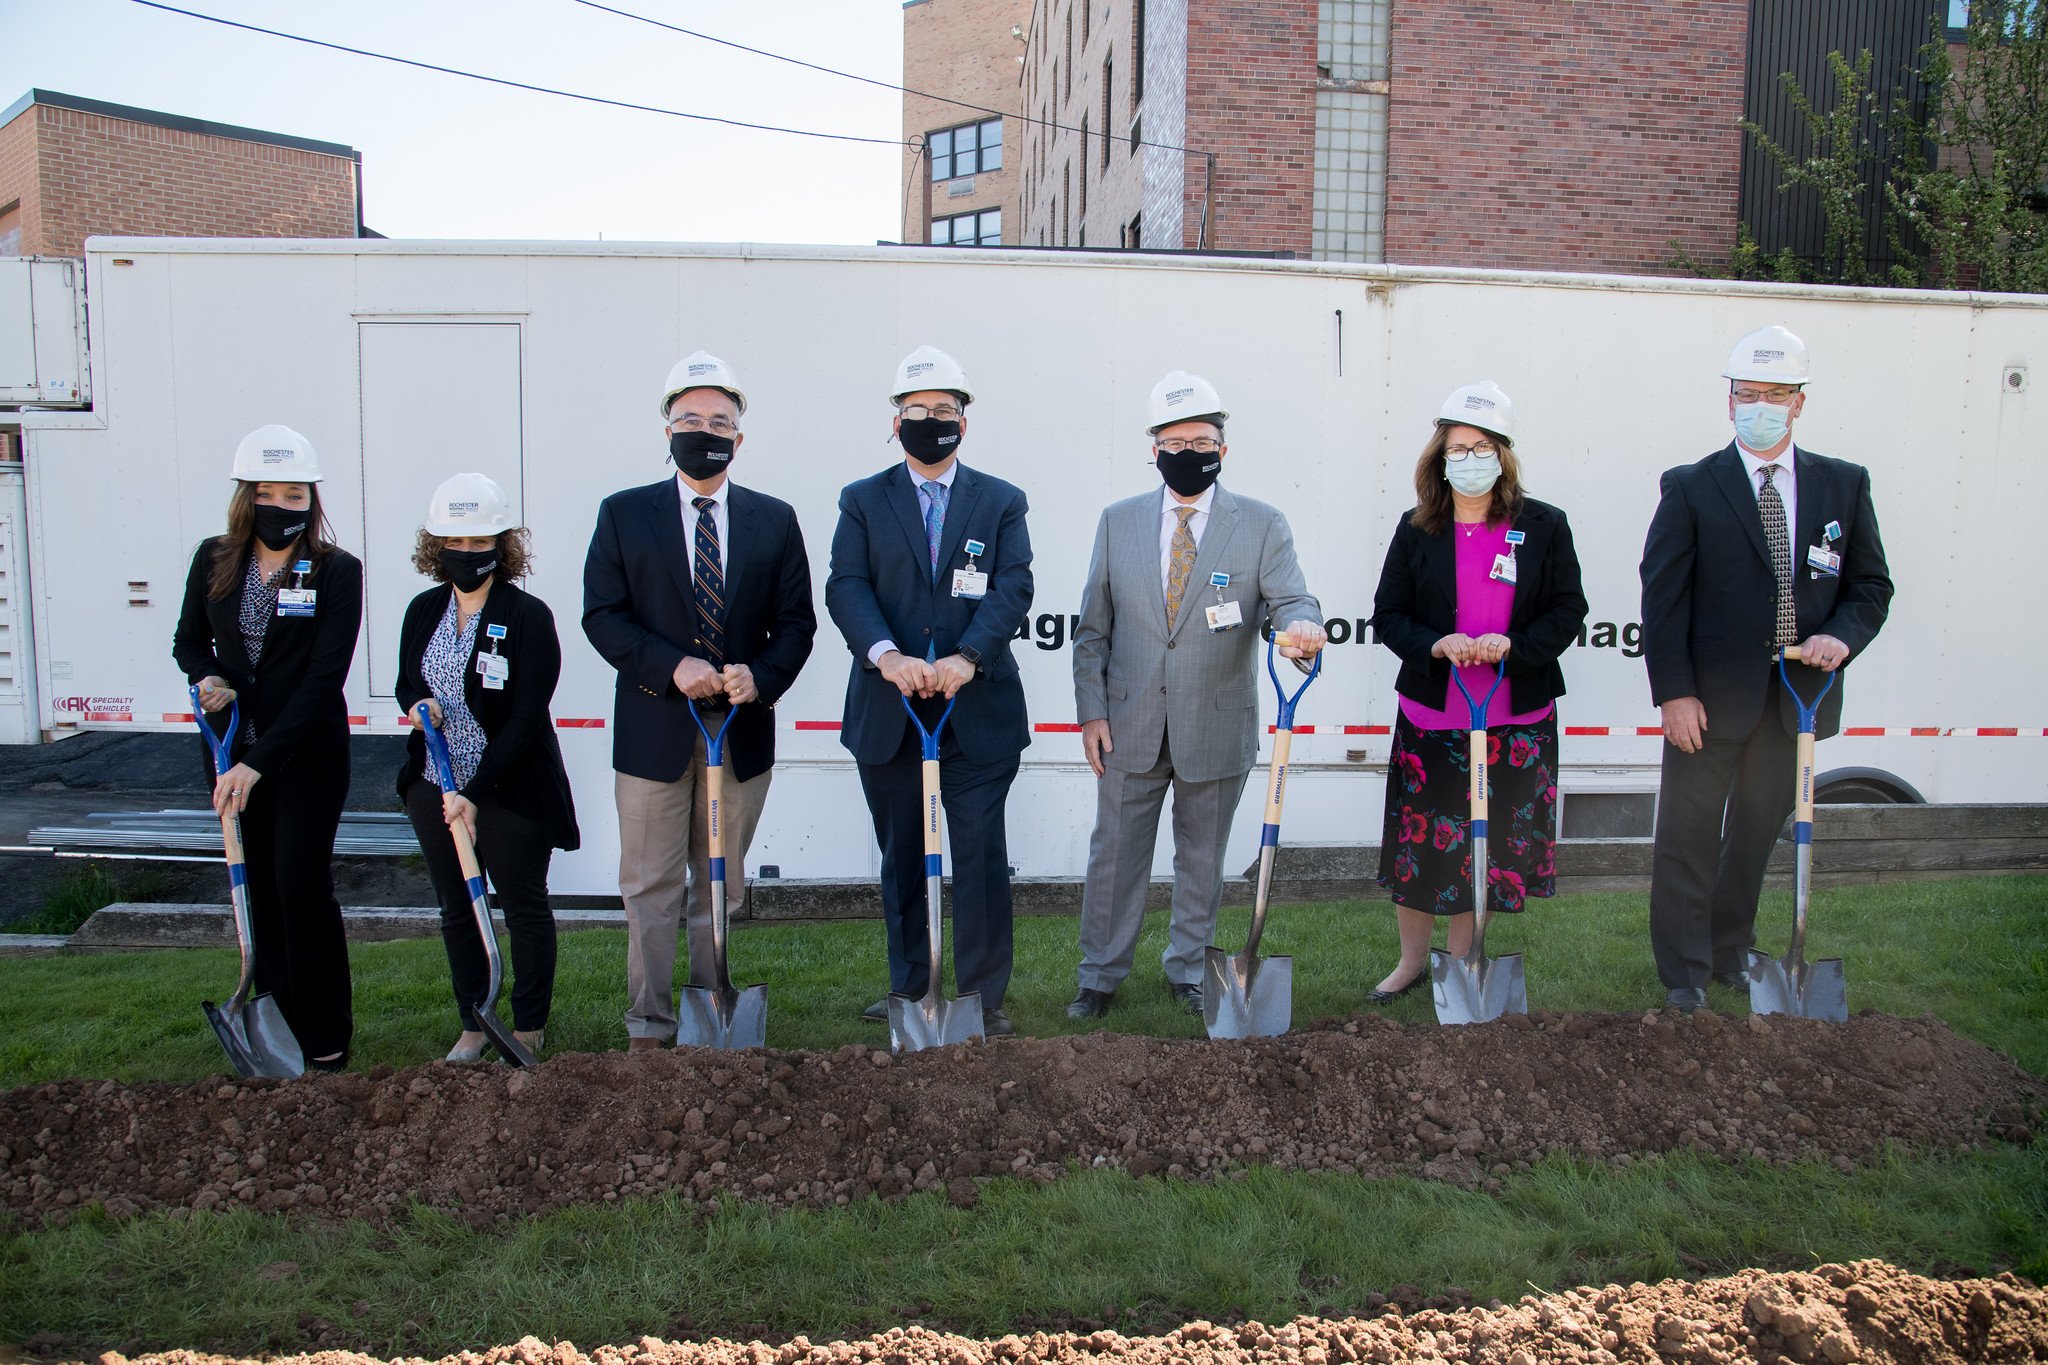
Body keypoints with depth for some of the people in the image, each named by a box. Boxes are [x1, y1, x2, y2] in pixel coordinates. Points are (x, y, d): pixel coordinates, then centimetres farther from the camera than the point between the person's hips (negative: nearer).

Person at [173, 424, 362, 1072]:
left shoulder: (337, 570, -12)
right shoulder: (214, 559, 2)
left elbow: (324, 677, -16)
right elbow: (189, 641, 16)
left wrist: (259, 762, -21)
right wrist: (208, 679, -9)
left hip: (309, 755, -4)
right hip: (236, 748, 5)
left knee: (302, 885, -7)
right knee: (262, 887, 10)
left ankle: (325, 1039, 8)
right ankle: (276, 1022, 22)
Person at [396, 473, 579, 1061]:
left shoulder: (528, 616, -13)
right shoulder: (423, 611, 4)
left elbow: (524, 719, -17)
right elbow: (407, 685, 16)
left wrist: (475, 794, -21)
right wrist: (416, 706, -9)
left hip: (509, 791, -5)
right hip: (435, 787, 6)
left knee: (524, 907, 7)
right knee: (457, 910, 14)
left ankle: (529, 1029, 21)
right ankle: (472, 1027, 27)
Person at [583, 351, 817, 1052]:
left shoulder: (774, 520, 7)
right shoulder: (623, 514, 3)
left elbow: (795, 621, 4)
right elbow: (603, 615, -3)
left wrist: (761, 676, -15)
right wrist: (673, 666, -18)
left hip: (743, 731, 2)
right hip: (654, 730, -1)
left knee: (722, 887, 13)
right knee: (651, 888, 4)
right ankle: (648, 1023, 16)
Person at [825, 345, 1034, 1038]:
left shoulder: (1002, 501, 7)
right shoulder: (862, 501, 8)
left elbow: (1013, 588, -6)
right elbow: (847, 587, -5)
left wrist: (968, 656, -23)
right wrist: (887, 655, -24)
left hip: (978, 713, -1)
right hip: (888, 714, 2)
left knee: (981, 857, -1)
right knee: (901, 860, 13)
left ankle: (983, 995, 11)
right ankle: (909, 988, 26)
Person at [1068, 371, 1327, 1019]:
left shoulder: (1262, 525, -1)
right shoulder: (1118, 520, 4)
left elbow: (1289, 601, -11)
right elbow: (1093, 628, 5)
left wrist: (1301, 626, -36)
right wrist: (1091, 711, -2)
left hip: (1215, 729, -1)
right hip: (1130, 725, 1)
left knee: (1202, 858, 14)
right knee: (1114, 855, 9)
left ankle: (1188, 969, 32)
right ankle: (1101, 976, 24)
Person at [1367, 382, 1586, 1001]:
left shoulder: (1544, 526, 1)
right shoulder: (1417, 529, 3)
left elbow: (1567, 612, 1)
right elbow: (1388, 615, 4)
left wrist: (1513, 645, -17)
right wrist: (1435, 645, -16)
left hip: (1515, 718, 0)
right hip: (1431, 715, 1)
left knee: (1487, 844, 8)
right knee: (1418, 840, 5)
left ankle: (1458, 961, 26)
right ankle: (1412, 960, 25)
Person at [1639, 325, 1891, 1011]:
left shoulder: (1844, 485, 6)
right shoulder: (1691, 488, -4)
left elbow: (1871, 585, 9)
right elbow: (1662, 596, -7)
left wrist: (1843, 635, -13)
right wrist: (1674, 692, -14)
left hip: (1799, 693, 3)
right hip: (1711, 696, -3)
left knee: (1756, 832, 17)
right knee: (1689, 836, 4)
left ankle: (1732, 950, 34)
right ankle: (1684, 972, 17)